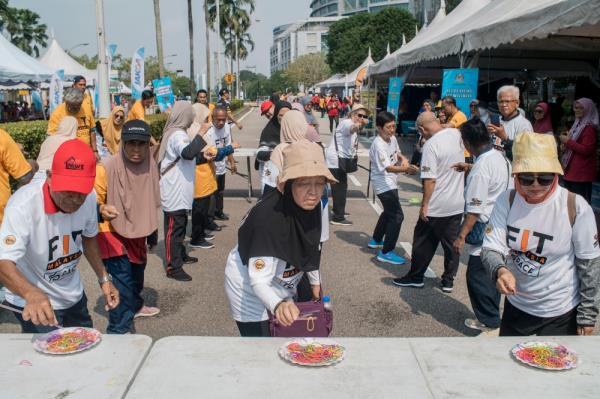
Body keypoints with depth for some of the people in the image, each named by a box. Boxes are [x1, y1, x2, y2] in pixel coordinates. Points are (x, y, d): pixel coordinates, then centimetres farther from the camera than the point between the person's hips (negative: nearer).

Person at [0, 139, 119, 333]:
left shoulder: (89, 197, -14)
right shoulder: (23, 206, -30)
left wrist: (103, 278, 1)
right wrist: (32, 294, -54)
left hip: (74, 296, 5)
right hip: (35, 303, -5)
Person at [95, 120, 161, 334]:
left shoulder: (150, 165, -9)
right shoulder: (107, 168, -27)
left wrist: (145, 224, 20)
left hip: (137, 230, 7)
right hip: (112, 232, -7)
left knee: (137, 270, 26)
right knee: (122, 280, -13)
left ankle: (135, 306, 52)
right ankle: (118, 331, -1)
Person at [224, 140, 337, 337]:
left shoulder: (309, 205, -16)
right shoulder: (268, 217, -37)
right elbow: (258, 281, -36)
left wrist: (315, 280, 16)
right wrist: (278, 305, -54)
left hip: (282, 288, 7)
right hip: (250, 292, -7)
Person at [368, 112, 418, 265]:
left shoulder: (393, 139, 3)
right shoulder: (378, 145, -24)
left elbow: (397, 153, 22)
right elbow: (387, 167, -33)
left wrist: (403, 158, 0)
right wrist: (406, 169, -48)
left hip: (391, 183, 10)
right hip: (384, 184, -10)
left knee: (389, 212, 25)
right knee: (397, 216, -13)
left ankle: (376, 241, 43)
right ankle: (386, 252, -7)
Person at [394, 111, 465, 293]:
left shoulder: (431, 144, -20)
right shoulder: (457, 134, 1)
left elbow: (430, 179, -22)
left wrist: (424, 205, -14)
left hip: (436, 207, -6)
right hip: (457, 204, 6)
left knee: (424, 243, 9)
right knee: (451, 243, 13)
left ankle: (415, 277, 21)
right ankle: (448, 280, 22)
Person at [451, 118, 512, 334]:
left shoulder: (480, 168, -22)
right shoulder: (501, 157, 5)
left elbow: (474, 209, -22)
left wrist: (461, 236, -17)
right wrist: (469, 169, 24)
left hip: (486, 229, -9)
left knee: (477, 275, 2)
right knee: (491, 273, 19)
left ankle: (489, 323, 11)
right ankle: (492, 316, 31)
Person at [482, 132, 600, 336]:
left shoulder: (576, 207, -19)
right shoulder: (507, 201, -11)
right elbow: (490, 248, -12)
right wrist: (500, 270, -34)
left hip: (560, 314, -3)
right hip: (515, 304, 4)